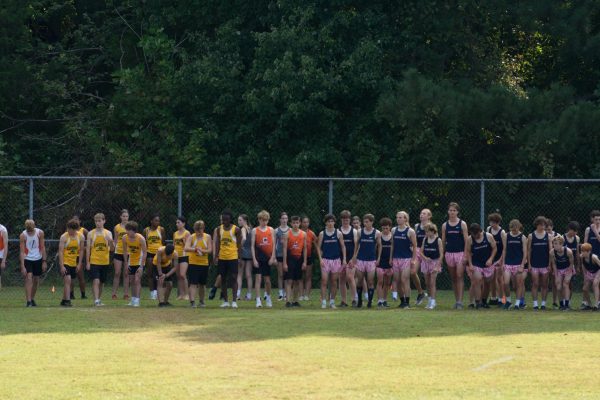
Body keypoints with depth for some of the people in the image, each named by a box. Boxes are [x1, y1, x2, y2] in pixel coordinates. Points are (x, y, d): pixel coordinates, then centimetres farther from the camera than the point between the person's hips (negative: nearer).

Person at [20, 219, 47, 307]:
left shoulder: (40, 233, -9)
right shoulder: (23, 235, -16)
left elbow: (42, 248, -1)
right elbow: (22, 251, -16)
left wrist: (44, 261, -4)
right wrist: (22, 266, -22)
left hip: (38, 259, 3)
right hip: (27, 259, -3)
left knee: (36, 280, 10)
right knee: (29, 278, -17)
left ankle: (32, 299, 26)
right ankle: (28, 301, -19)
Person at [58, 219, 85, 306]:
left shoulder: (81, 237, -2)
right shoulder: (64, 237, -14)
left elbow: (81, 251, 7)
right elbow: (60, 252, -15)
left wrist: (79, 264, 3)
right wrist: (62, 266, -21)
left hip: (74, 263, 5)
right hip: (65, 262, -5)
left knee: (68, 282, 12)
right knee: (67, 280, -18)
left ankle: (64, 300, 23)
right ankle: (67, 300, -20)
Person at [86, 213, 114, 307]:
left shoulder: (108, 233, 3)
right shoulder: (91, 234, 0)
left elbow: (112, 249, 0)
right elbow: (88, 248, 1)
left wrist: (110, 241, -22)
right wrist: (88, 262, -4)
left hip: (105, 261, 3)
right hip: (94, 261, -3)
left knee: (101, 282, 11)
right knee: (96, 281, -15)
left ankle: (98, 299, 24)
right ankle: (96, 300, -19)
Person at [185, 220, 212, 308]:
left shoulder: (207, 237, 2)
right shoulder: (191, 237, -5)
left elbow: (210, 250, -5)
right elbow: (186, 248, -19)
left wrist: (202, 250, -23)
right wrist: (195, 249, -35)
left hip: (204, 264, 3)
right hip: (193, 263, -3)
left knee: (202, 284, 12)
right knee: (193, 283, -11)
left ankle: (201, 301, 27)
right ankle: (192, 301, -15)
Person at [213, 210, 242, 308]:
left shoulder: (236, 230, -4)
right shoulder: (219, 229, 6)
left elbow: (239, 245, -2)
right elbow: (217, 244, 8)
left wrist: (239, 257, -6)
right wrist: (216, 257, 1)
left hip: (233, 257, -4)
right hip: (222, 258, 4)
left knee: (233, 278, -5)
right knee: (223, 279, 6)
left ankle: (234, 301, -4)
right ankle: (225, 301, 12)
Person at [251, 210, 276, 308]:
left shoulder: (271, 230, 6)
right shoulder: (255, 230, 1)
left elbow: (273, 244, 6)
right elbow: (252, 246, -2)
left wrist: (273, 257, -2)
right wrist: (254, 259, -9)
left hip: (268, 258, 2)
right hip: (258, 257, -2)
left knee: (267, 279, 9)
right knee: (258, 278, -8)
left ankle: (268, 297, 30)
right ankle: (258, 300, -9)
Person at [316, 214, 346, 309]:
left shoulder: (338, 233, 3)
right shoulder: (322, 234, 3)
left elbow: (343, 246, 6)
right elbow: (318, 247, 4)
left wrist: (344, 259, -1)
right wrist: (320, 259, -6)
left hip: (336, 260, 1)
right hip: (325, 260, -1)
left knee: (334, 282, 6)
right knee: (324, 281, -8)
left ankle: (332, 301, 14)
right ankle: (323, 302, -7)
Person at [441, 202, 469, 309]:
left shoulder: (462, 224, -1)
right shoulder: (445, 225, 8)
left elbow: (466, 240, -3)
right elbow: (443, 241, 12)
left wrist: (465, 255, -10)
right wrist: (442, 255, 7)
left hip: (460, 253, -4)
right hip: (449, 253, 4)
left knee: (460, 277, -12)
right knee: (453, 278, 7)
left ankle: (460, 301, -15)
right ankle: (456, 300, 13)